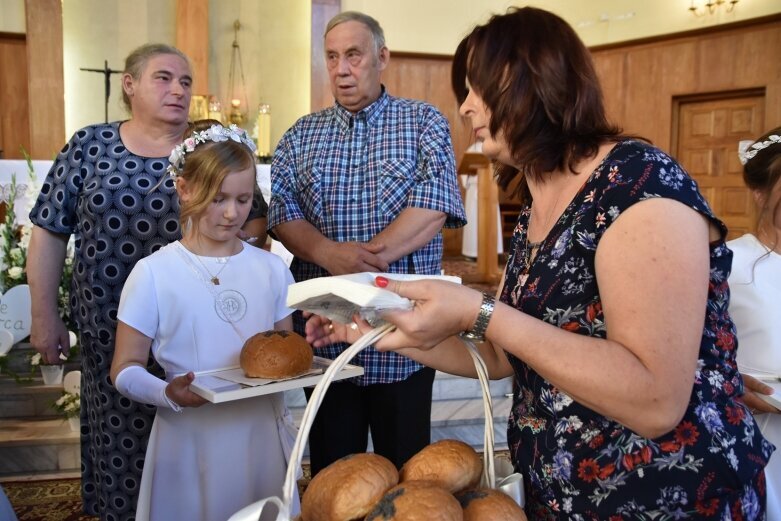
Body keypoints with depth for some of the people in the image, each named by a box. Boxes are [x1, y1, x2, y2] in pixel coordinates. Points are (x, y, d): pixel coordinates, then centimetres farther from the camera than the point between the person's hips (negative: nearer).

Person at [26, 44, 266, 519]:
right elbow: (50, 232, 5)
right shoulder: (89, 146, 2)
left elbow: (252, 225, 4)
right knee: (119, 443, 12)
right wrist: (45, 316, 2)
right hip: (112, 333, 1)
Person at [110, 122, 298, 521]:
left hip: (261, 431, 3)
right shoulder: (153, 272, -9)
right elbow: (126, 369, -6)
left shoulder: (271, 268, 2)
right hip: (190, 438, -3)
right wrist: (168, 394, -24)